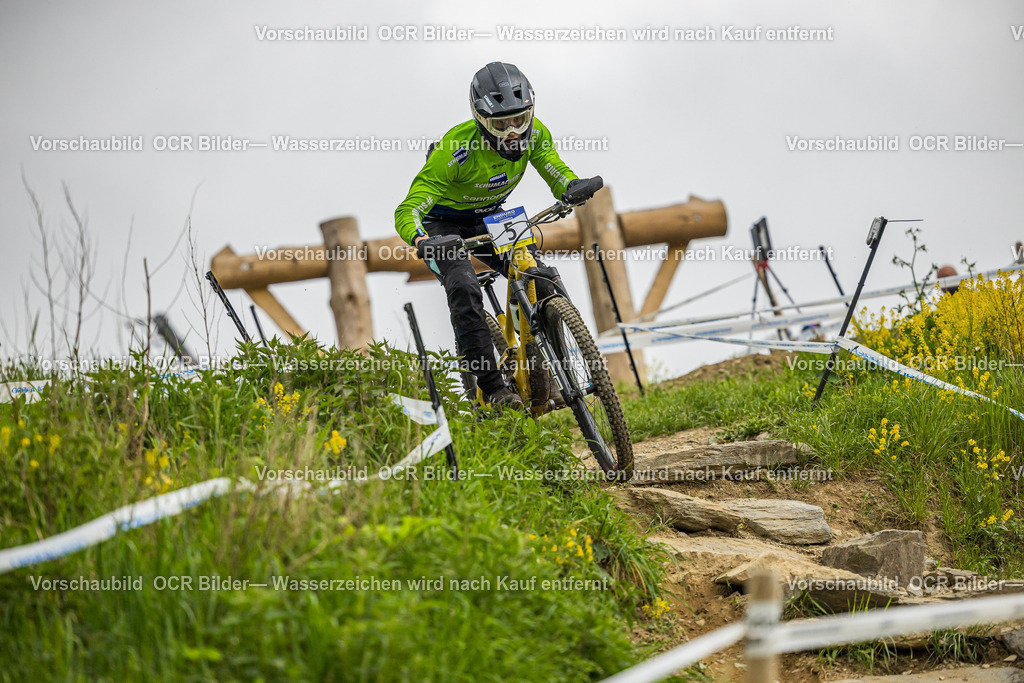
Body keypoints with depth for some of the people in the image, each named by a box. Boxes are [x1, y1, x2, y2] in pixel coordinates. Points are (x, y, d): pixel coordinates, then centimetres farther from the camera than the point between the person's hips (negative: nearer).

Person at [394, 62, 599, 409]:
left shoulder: (534, 133, -19)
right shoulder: (456, 151, -34)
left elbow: (558, 175, -6)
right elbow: (407, 212, -34)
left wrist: (575, 188, -31)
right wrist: (421, 241, -56)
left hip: (491, 219, 5)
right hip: (444, 225, -5)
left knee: (544, 283, -14)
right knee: (465, 292, -29)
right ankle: (492, 387, -25)